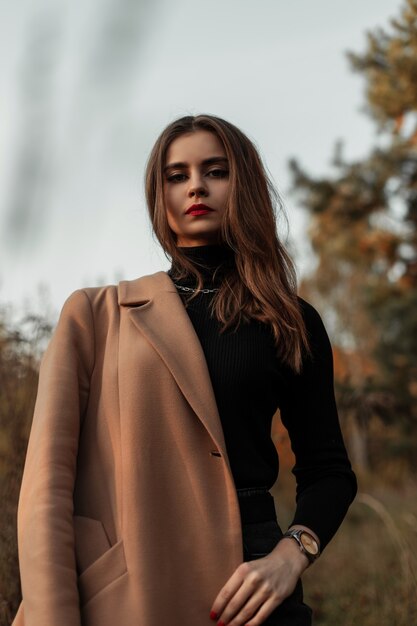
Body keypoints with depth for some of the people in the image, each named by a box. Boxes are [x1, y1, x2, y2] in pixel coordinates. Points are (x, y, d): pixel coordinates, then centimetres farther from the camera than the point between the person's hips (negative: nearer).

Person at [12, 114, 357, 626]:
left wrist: (290, 556, -8)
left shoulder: (292, 324, 9)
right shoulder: (96, 314, 5)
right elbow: (50, 479, -3)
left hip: (242, 583, 1)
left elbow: (327, 471, 11)